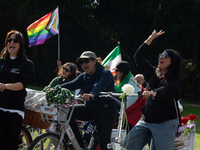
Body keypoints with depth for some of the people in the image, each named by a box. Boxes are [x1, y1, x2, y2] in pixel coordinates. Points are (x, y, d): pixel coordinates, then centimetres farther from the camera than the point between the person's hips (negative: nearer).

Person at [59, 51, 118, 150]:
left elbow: (101, 86, -32)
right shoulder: (84, 76, 11)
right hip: (90, 109, 6)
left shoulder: (105, 73, -10)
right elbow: (72, 84, -6)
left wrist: (92, 94, -55)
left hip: (106, 111, -6)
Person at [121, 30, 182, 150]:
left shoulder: (175, 81, -7)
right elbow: (139, 57, 16)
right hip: (146, 120, 6)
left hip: (165, 123, -6)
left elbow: (166, 90, -29)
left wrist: (153, 93, -50)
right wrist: (151, 38, 15)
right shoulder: (154, 73, 11)